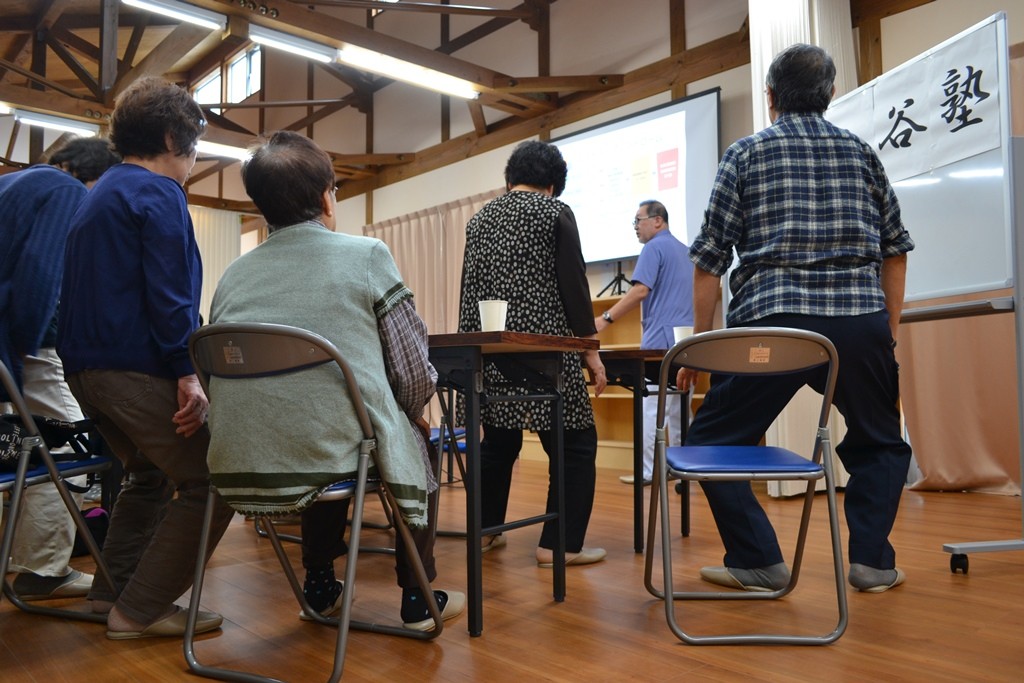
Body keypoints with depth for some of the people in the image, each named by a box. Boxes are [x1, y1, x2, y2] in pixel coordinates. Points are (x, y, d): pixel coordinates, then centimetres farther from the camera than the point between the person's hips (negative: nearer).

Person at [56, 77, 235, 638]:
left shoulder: (100, 194, 22)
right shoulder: (158, 192, -8)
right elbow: (169, 293, -19)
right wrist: (187, 371, -20)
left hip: (85, 365, 11)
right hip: (137, 365, -10)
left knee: (150, 474, 24)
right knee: (210, 483, -5)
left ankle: (114, 591, 26)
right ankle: (142, 609, -2)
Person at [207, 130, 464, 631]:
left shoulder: (233, 275, 8)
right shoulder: (366, 256, -4)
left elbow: (219, 376, 16)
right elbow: (415, 373, -6)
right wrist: (405, 416, 18)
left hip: (240, 468, 5)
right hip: (335, 457, -5)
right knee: (419, 444, 26)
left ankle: (320, 588, 40)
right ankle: (417, 599, 28)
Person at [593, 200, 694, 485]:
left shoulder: (654, 247, -6)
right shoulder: (684, 250, 20)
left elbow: (640, 291, -18)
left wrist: (606, 318, -19)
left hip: (662, 338, -8)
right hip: (686, 338, 8)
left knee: (651, 405, -5)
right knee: (679, 405, 11)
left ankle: (647, 471, -2)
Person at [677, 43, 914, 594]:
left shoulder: (746, 153, 8)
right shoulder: (861, 151, 17)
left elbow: (710, 258, 3)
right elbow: (895, 249, 17)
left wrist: (698, 343, 9)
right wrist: (889, 331, 24)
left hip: (773, 320, -3)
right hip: (862, 320, 4)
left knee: (711, 440, 12)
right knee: (881, 444, 26)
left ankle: (758, 562, 8)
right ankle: (871, 560, 17)